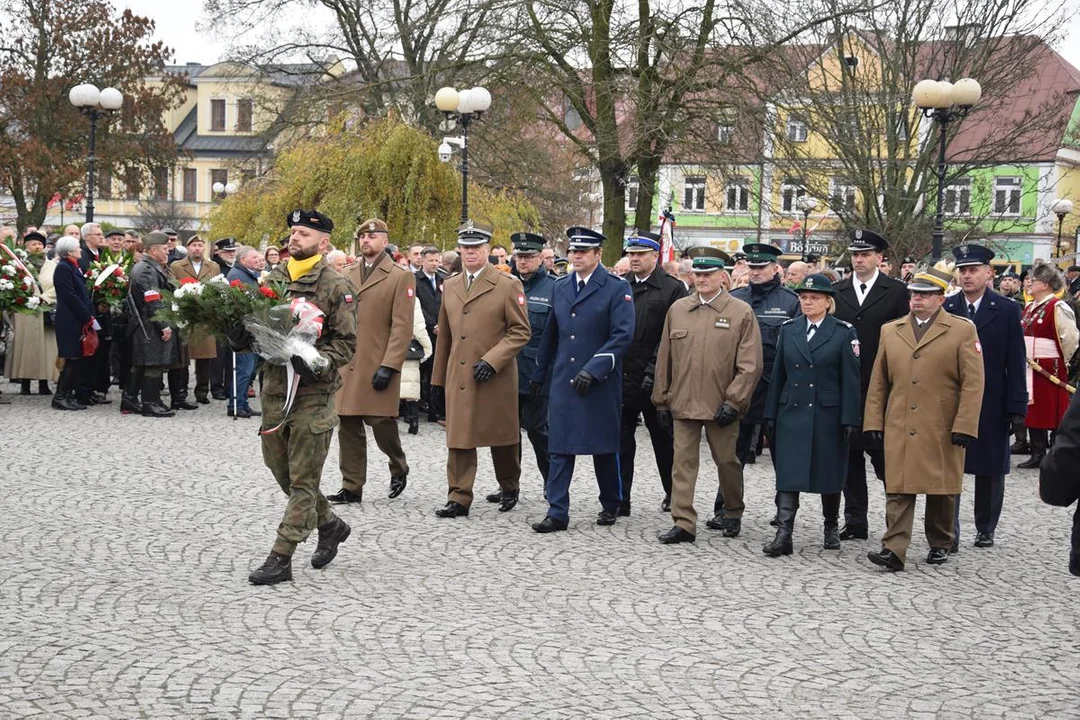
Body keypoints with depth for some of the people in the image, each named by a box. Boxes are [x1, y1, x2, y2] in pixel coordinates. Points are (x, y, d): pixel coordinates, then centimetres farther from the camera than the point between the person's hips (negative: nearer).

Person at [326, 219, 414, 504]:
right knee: (349, 426, 5)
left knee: (381, 423, -4)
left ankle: (398, 468, 24)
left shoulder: (400, 277, -2)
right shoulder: (347, 275, 14)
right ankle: (351, 487, 11)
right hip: (347, 364, 5)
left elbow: (402, 327, -8)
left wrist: (389, 366, -16)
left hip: (378, 366, -5)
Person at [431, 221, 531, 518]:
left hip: (496, 379, -3)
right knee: (458, 438, 0)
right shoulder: (449, 286, 12)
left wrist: (492, 360, -17)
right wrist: (438, 377, 16)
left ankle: (509, 487, 31)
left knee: (501, 436, 10)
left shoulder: (508, 285, -4)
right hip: (458, 378, 4)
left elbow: (520, 331, -6)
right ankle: (459, 498, 3)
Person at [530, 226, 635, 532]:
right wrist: (539, 374, 21)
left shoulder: (617, 288, -6)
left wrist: (593, 370, -20)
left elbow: (622, 335, -14)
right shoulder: (560, 287, 11)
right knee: (559, 448, 0)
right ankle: (557, 512, 1)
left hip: (601, 382, -4)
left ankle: (610, 505, 25)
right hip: (563, 380, 4)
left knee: (604, 447, 7)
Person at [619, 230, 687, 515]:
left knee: (663, 440, 11)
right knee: (620, 441, 4)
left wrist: (654, 369, -15)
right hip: (621, 379, 3)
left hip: (654, 382, -3)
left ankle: (672, 493, 28)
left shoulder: (673, 289, -4)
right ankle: (620, 500, 9)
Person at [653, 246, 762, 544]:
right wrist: (662, 400, 8)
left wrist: (733, 402, -12)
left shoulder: (742, 312, -3)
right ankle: (683, 524, 3)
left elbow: (750, 365, -6)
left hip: (721, 405, -2)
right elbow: (665, 359, 11)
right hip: (683, 404, 2)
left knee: (727, 461, 11)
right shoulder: (677, 310, 7)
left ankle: (734, 514, 31)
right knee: (683, 463, 0)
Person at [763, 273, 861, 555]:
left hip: (828, 415, -2)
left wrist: (850, 420, -10)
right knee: (788, 474, -6)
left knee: (829, 475, 9)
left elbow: (850, 380, -5)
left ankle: (832, 528, 26)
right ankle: (784, 534, -9)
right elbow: (778, 374, 10)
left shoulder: (844, 332, -2)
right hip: (792, 413, 2)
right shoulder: (788, 330, 8)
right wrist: (771, 414, 7)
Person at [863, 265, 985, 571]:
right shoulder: (890, 331, 11)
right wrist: (873, 423, 5)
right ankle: (894, 549, -8)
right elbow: (878, 382, 12)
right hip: (899, 430, 2)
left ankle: (940, 544, 26)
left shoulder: (963, 330, 0)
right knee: (898, 489, -5)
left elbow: (973, 383, -5)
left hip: (943, 430, -2)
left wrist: (964, 427, -11)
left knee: (942, 490, 9)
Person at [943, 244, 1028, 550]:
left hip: (992, 405, 0)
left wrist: (1017, 407, -6)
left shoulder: (1007, 311, -1)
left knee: (990, 469, 10)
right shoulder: (944, 310, 1)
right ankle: (949, 532, 3)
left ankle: (985, 529, 23)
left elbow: (1016, 363, -2)